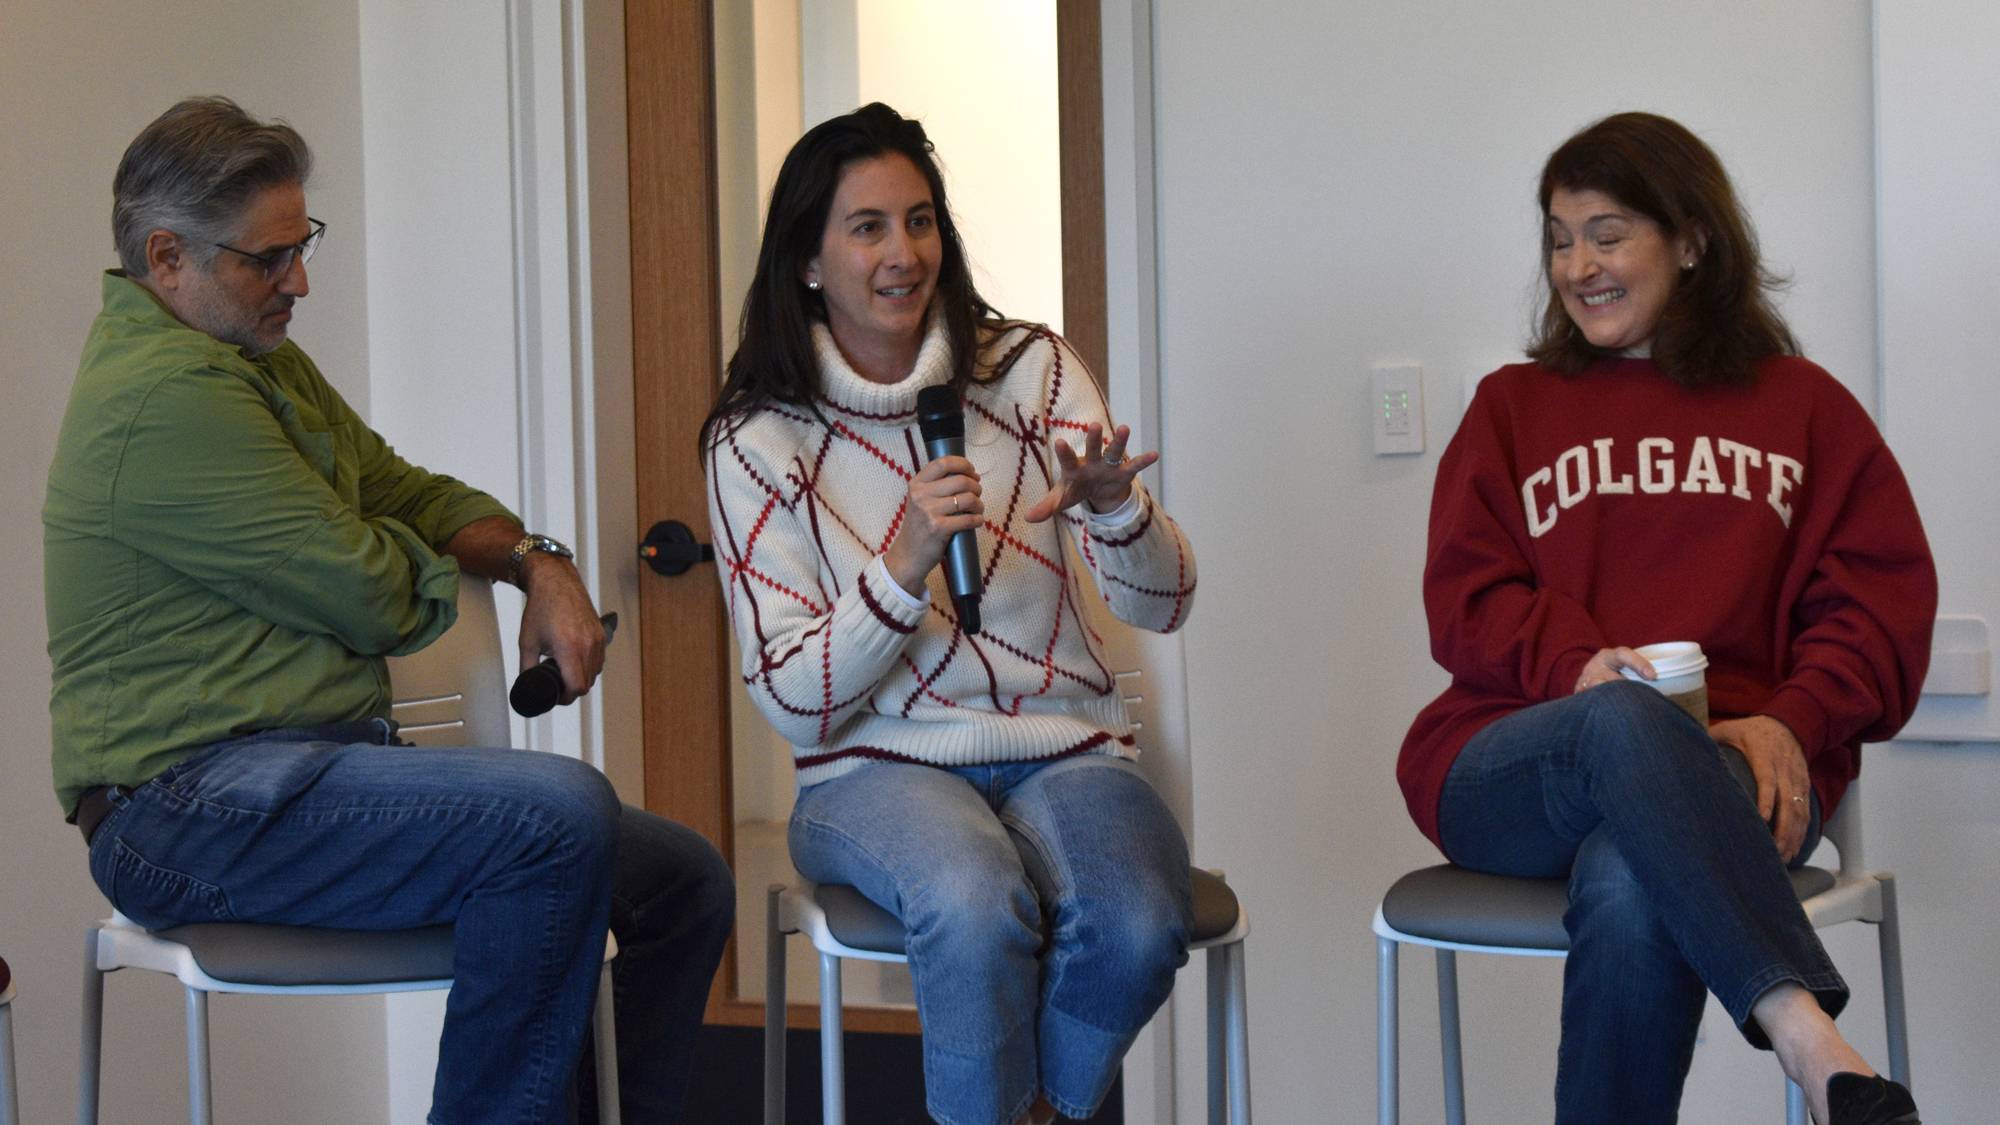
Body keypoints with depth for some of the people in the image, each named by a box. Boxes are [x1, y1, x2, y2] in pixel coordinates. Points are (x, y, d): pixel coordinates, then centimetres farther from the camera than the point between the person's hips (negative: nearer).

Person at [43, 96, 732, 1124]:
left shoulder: (261, 361, 18)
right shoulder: (164, 395, -16)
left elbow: (405, 489, 24)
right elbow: (374, 596, -15)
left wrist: (537, 561, 4)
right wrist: (450, 559, 8)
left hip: (304, 767, 10)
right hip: (193, 805, -10)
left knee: (683, 881, 0)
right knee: (562, 811, -32)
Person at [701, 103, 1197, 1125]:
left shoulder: (1031, 369, 5)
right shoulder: (755, 440, 0)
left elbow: (1161, 606, 0)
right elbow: (795, 704, -5)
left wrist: (1114, 505, -22)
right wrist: (905, 563, -21)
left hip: (1064, 748, 2)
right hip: (879, 768, -2)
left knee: (1138, 925, -30)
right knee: (979, 908, -35)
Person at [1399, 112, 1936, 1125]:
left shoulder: (1803, 408, 19)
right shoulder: (1512, 408, 22)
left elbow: (1881, 597, 8)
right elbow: (1466, 599, 9)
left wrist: (1792, 719, -12)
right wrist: (1576, 666, -13)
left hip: (1729, 770, 0)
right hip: (1508, 767, 1)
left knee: (1632, 890, -39)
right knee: (1627, 721, -39)